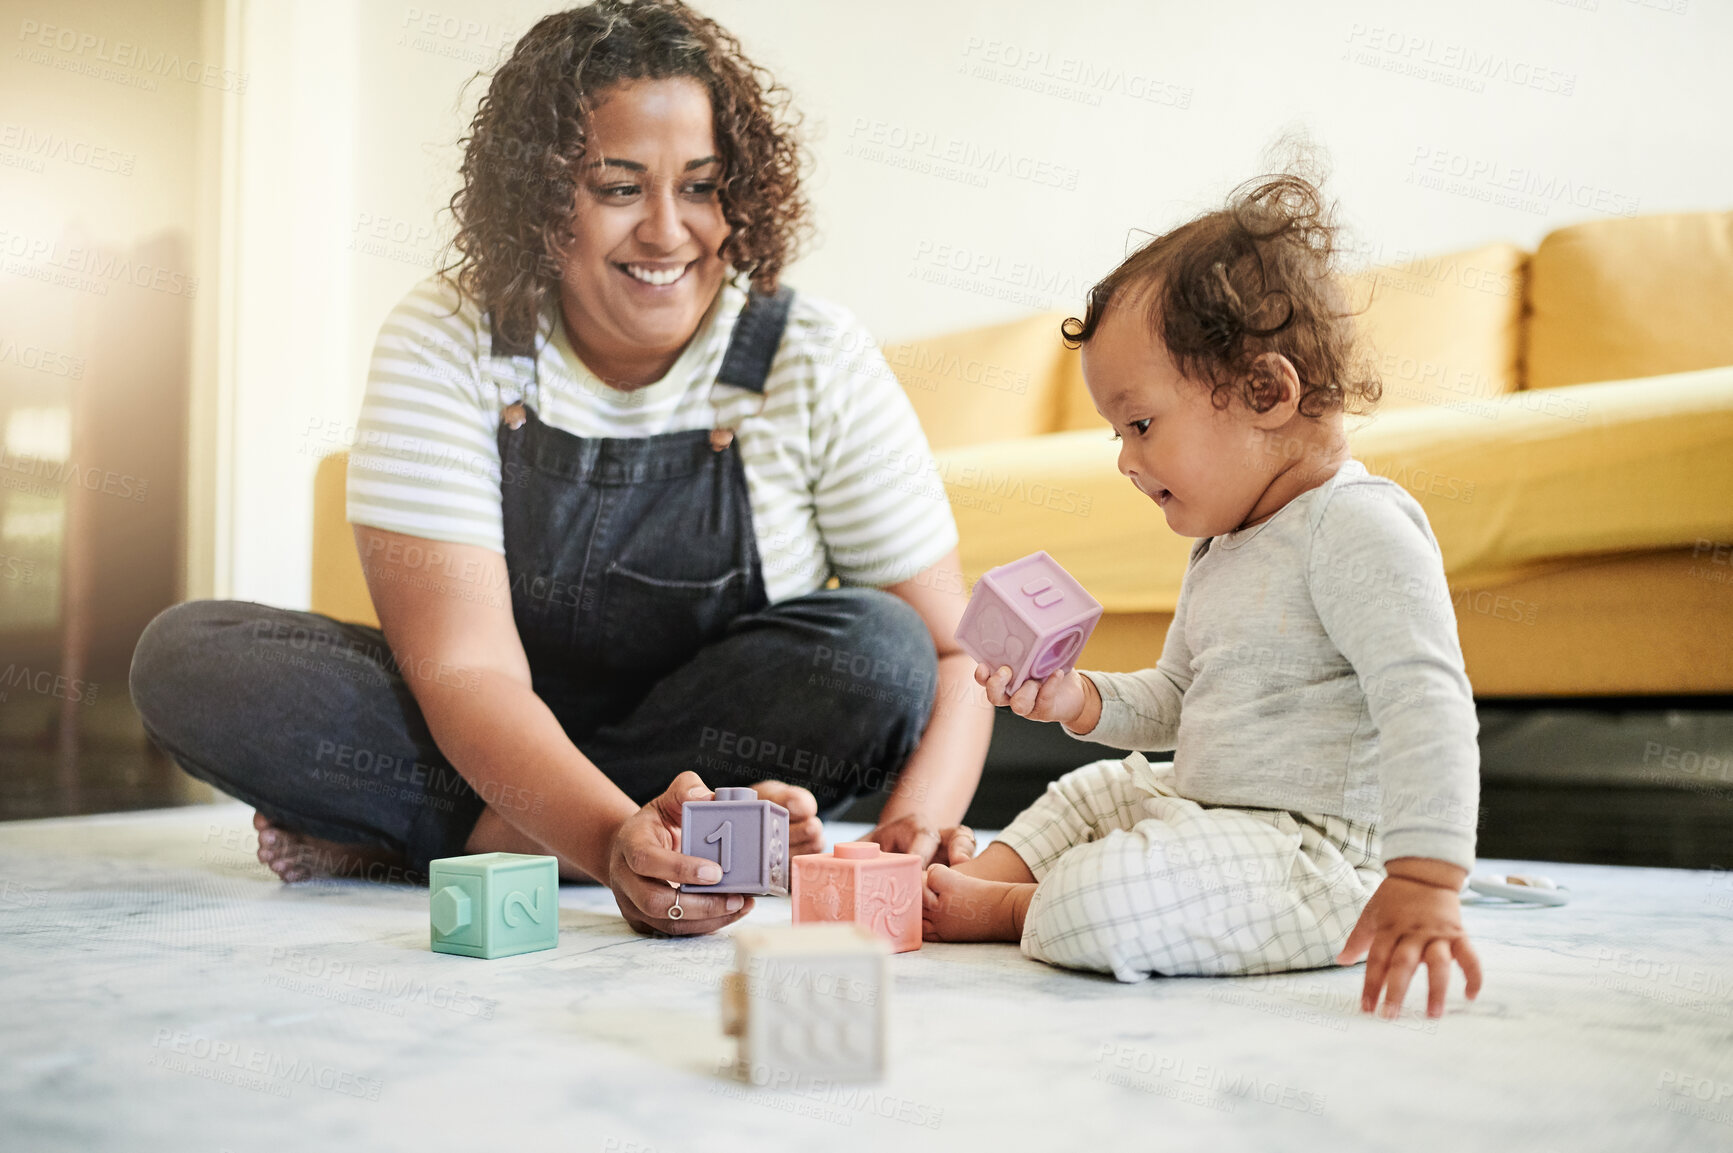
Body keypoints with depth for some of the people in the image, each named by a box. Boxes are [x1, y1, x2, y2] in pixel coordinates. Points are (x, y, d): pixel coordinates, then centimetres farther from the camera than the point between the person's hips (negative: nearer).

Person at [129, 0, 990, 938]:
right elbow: (463, 666, -21)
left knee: (875, 651, -29)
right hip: (492, 745, 0)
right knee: (188, 657, -18)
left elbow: (953, 651, -12)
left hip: (738, 743, 1)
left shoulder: (813, 362, -12)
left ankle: (449, 835, -16)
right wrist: (612, 840, -40)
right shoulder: (444, 343, -13)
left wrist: (916, 829, -33)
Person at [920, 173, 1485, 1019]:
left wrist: (1424, 886, -38)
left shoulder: (1358, 527, -20)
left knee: (1104, 902, -28)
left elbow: (1426, 703, -30)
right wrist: (1080, 701, 5)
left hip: (1323, 852, -11)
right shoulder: (1222, 548, 14)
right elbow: (1177, 702, 24)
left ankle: (1002, 910, 2)